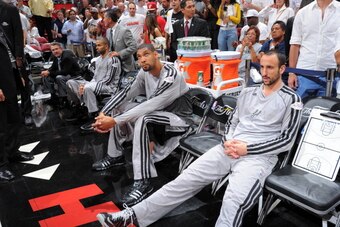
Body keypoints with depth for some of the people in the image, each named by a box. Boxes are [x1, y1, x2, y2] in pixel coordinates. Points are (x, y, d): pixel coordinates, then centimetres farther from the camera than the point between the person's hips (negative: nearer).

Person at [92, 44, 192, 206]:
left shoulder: (171, 76, -27)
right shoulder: (144, 72, -2)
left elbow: (150, 106, -33)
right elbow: (125, 93, -4)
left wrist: (114, 121, -33)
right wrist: (103, 113, -18)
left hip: (178, 118, -8)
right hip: (156, 113, 9)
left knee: (143, 119, -37)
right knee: (118, 107, 4)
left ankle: (143, 181, -34)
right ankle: (115, 155, 13)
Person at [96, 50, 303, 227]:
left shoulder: (292, 100, 2)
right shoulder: (247, 92, 18)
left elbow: (286, 140, -5)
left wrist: (247, 148, -14)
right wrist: (228, 141, -3)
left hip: (259, 155, -5)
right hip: (229, 149, 5)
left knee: (233, 201, -34)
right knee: (185, 179, -9)